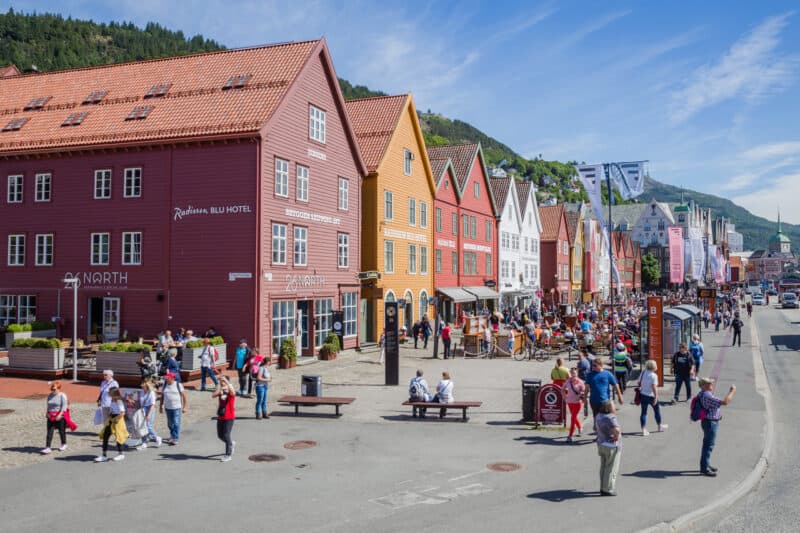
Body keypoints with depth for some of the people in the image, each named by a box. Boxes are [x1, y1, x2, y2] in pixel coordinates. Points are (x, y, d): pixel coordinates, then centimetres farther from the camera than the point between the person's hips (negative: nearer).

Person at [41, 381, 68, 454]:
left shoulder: (62, 395, -9)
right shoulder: (49, 396, 10)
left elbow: (64, 406, -14)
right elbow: (48, 406, 19)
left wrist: (59, 415, -23)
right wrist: (47, 413, 3)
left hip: (60, 416, -5)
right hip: (51, 416, 5)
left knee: (61, 430, 8)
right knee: (49, 432, -3)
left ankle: (64, 444, 28)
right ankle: (47, 448, -5)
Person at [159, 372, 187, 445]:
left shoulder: (178, 385, -8)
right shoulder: (164, 385, 5)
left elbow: (184, 396, -5)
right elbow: (162, 396, 12)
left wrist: (184, 407, -7)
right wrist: (160, 406, 9)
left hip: (177, 407, -4)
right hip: (168, 407, 4)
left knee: (176, 423, -7)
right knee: (170, 423, 13)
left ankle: (176, 439, -3)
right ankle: (172, 435, 34)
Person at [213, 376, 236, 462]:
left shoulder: (231, 391, -9)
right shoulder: (220, 391, 7)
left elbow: (232, 392, -35)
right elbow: (213, 396, -12)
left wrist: (226, 381, -43)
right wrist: (219, 389, -27)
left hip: (229, 417, -6)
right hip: (220, 417, 6)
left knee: (226, 435, -6)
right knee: (220, 436, 13)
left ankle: (228, 455, 5)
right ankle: (231, 443, 39)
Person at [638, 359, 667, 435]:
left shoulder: (643, 372, 1)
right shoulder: (654, 375, -17)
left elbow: (639, 382, 8)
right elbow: (654, 387, -23)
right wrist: (656, 397, -20)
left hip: (643, 394, 5)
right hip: (651, 396, -5)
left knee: (644, 412, 6)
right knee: (657, 410, 18)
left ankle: (643, 430, 3)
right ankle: (660, 426, 36)